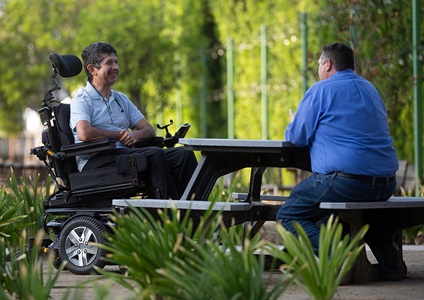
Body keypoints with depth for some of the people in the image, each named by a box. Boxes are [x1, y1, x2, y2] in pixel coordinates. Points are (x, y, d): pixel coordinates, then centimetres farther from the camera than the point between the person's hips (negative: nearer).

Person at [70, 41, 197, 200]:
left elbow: (149, 130, 20)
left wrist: (135, 134, -5)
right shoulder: (82, 101, 2)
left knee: (184, 154, -16)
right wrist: (119, 134, -5)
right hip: (96, 160, -7)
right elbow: (84, 134, -18)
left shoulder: (121, 99, 27)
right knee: (155, 154, -32)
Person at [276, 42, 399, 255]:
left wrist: (291, 128, 22)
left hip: (346, 181, -8)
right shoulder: (370, 89, 20)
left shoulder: (321, 90, -3)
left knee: (288, 216, 2)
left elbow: (297, 137, 0)